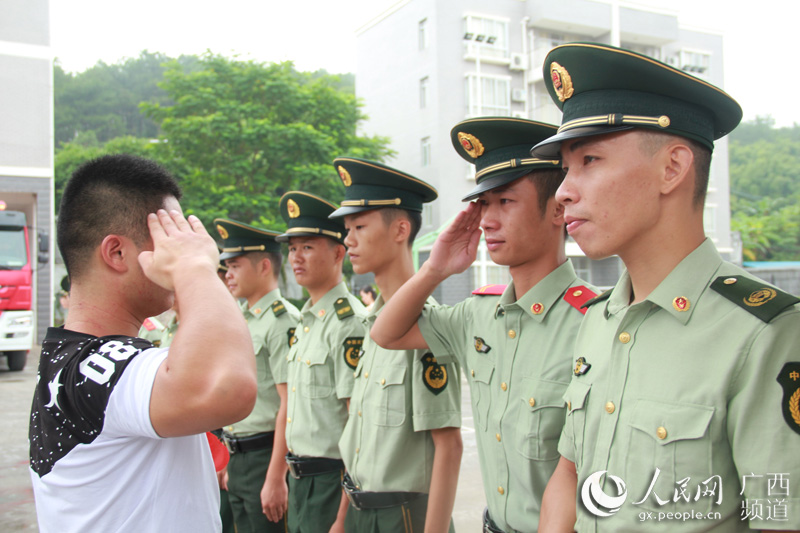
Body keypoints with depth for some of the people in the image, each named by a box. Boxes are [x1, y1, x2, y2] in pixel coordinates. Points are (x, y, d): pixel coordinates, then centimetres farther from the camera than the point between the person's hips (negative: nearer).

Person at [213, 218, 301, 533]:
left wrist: (275, 478, -21)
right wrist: (233, 462, 18)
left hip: (266, 456, -9)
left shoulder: (282, 321, -17)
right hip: (239, 459, 9)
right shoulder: (242, 320, 12)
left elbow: (289, 406, -21)